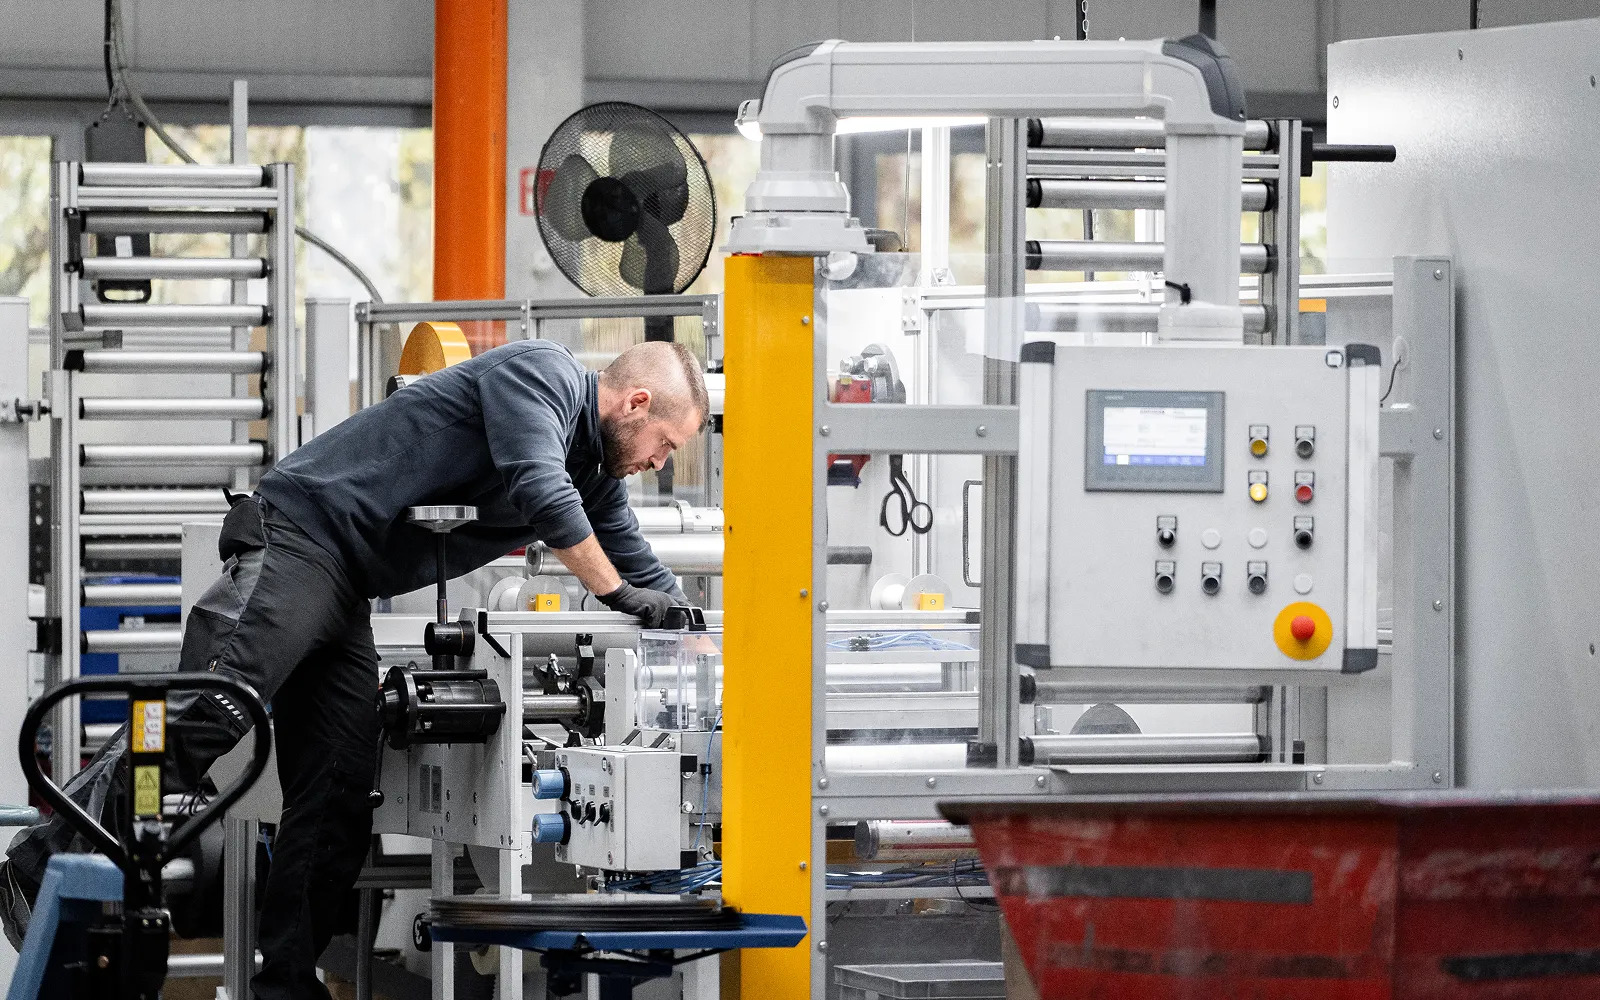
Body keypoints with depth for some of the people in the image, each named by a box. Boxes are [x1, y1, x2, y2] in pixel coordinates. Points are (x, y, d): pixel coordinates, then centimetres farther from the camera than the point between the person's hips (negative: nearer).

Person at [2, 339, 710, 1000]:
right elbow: (539, 491, -19)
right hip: (299, 534, -10)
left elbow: (651, 582, 31)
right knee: (208, 714, -25)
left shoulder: (594, 469, 21)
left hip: (345, 601, 10)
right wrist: (615, 592, -9)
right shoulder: (541, 373, -6)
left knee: (339, 807, 0)